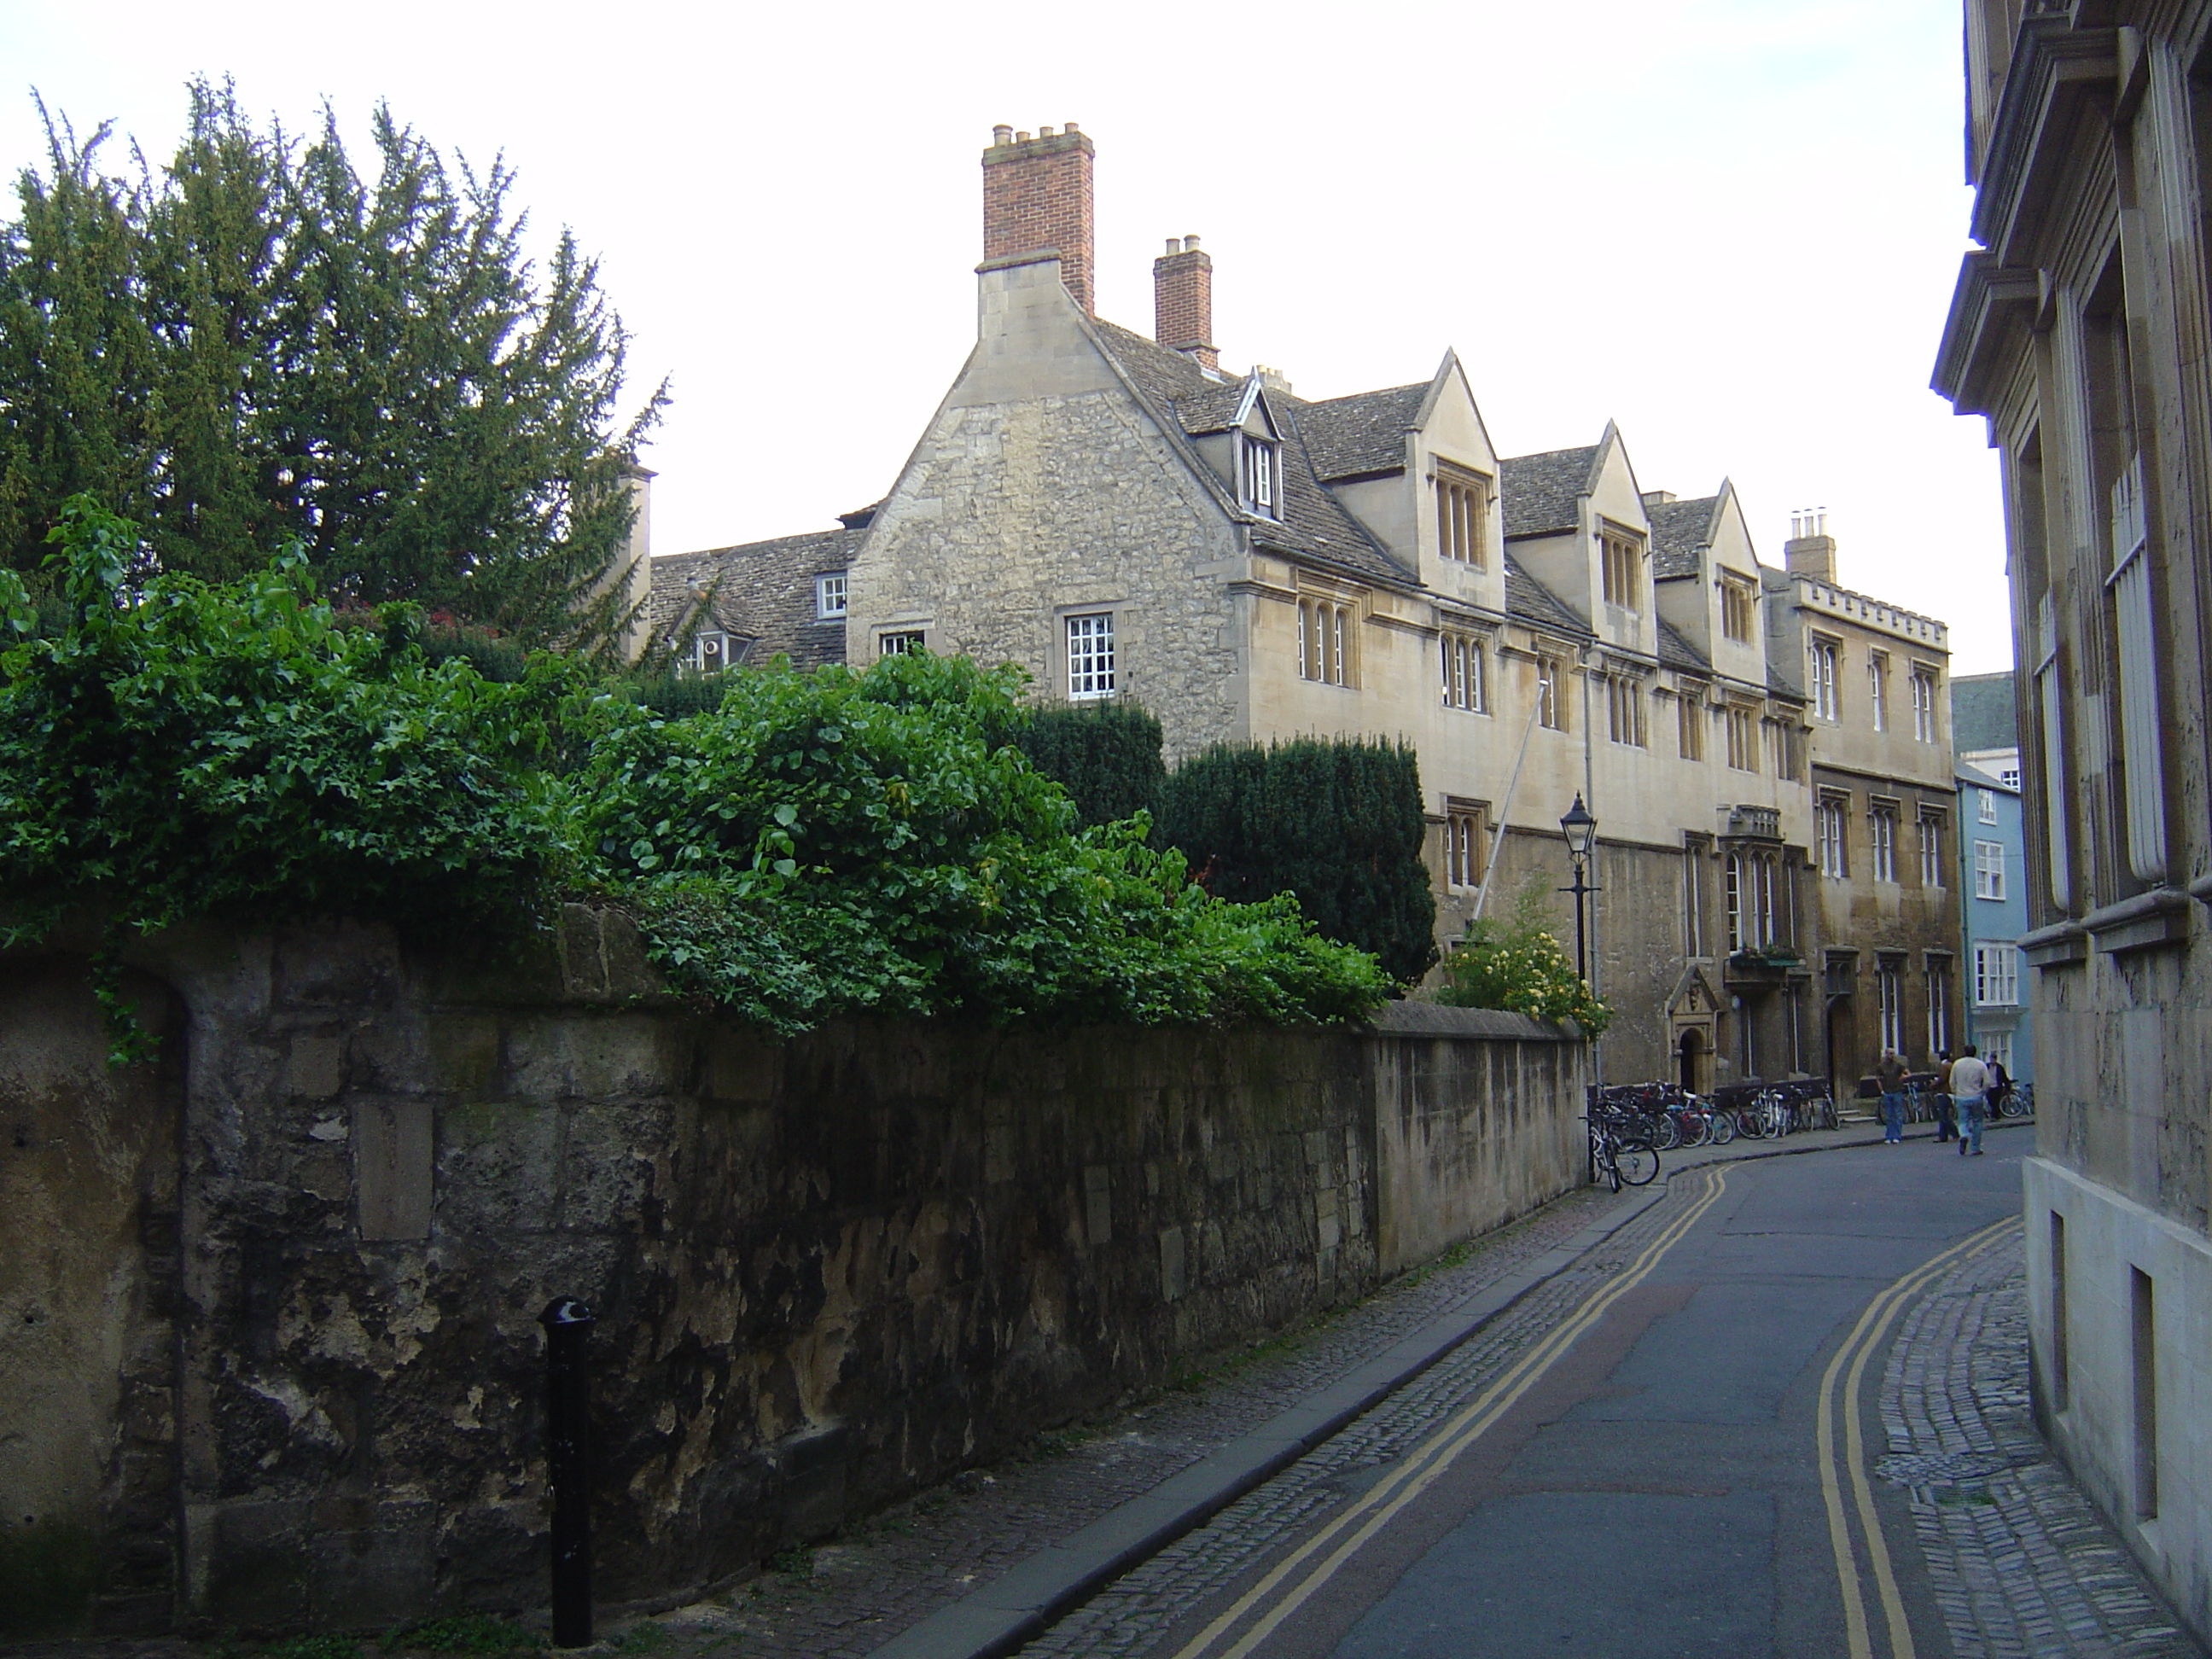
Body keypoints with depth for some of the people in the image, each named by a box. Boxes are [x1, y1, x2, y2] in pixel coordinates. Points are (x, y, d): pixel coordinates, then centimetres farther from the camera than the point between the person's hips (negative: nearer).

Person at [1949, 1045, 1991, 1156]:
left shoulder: (1957, 1064, 1)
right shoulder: (1981, 1065, -4)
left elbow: (1952, 1082, 5)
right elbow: (1987, 1082, -5)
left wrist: (1955, 1094, 17)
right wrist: (1982, 1093, 10)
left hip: (1961, 1098, 1)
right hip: (1976, 1097, -1)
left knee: (1963, 1121, 7)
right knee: (1977, 1122, 10)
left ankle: (1963, 1135, -26)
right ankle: (1976, 1148, 12)